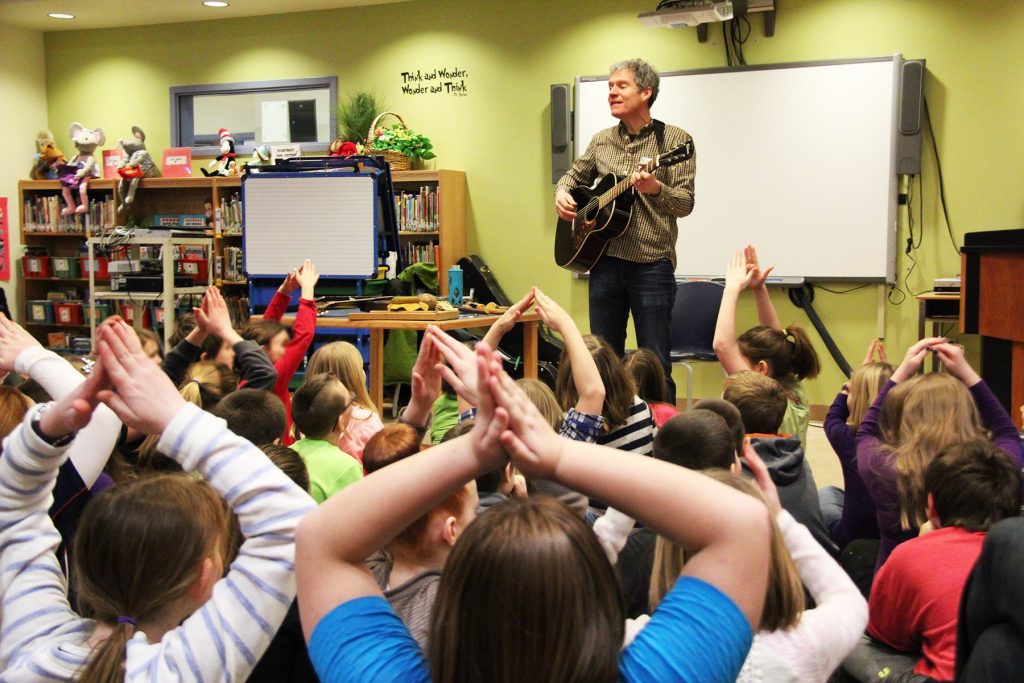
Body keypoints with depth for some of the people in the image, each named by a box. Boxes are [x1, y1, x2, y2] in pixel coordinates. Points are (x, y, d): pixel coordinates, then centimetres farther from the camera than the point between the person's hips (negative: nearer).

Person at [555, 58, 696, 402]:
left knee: (655, 366, -1)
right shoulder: (602, 141, 11)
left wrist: (655, 189, -27)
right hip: (604, 260, 5)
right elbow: (574, 175, 26)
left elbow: (685, 203, -8)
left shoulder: (674, 140, -3)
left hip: (651, 265, -5)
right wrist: (562, 194, 4)